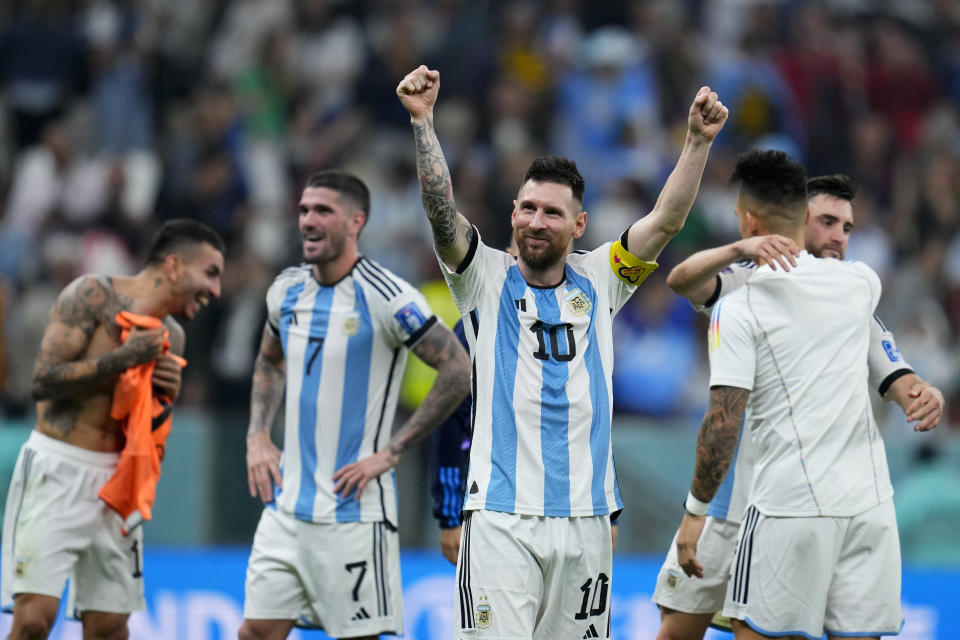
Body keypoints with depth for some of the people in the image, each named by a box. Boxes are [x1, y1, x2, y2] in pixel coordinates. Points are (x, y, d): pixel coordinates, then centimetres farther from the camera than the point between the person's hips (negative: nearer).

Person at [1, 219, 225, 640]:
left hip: (116, 479, 7)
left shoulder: (171, 336, 12)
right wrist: (124, 357, -19)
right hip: (56, 469, -6)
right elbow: (44, 380, -16)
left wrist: (166, 395, -2)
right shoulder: (93, 295, -8)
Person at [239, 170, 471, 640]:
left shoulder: (385, 297, -13)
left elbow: (458, 371, -13)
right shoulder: (287, 289, 8)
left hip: (353, 509, -6)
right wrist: (257, 437, 11)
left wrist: (391, 452, -14)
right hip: (286, 503, 6)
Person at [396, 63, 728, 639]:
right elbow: (441, 211, -10)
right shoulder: (487, 279, 4)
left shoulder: (597, 283, 11)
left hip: (584, 521, 3)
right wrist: (423, 121, -23)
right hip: (501, 519, -3)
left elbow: (666, 221, 3)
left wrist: (699, 141, -9)